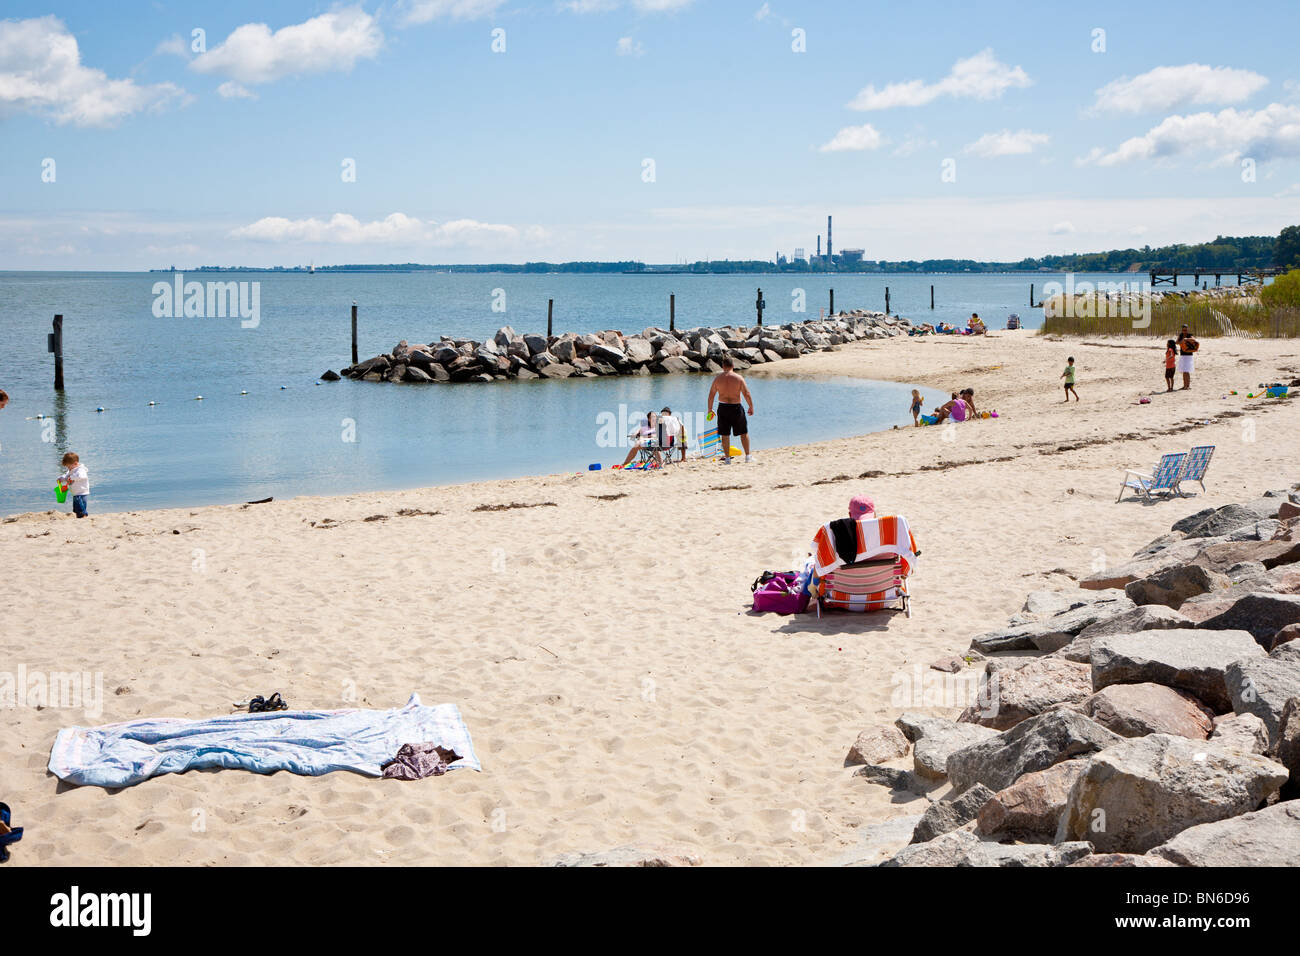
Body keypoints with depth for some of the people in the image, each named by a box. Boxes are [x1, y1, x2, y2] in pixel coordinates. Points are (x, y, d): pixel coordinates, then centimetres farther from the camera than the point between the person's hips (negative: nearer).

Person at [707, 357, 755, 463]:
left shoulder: (718, 379, -1)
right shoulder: (739, 378, -7)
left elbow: (711, 395, 3)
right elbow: (747, 394, -8)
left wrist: (710, 409, 14)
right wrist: (751, 407, 3)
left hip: (723, 408, 1)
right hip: (736, 407, -1)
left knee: (725, 435, 8)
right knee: (744, 433, 13)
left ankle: (727, 458, 8)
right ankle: (748, 456, 16)